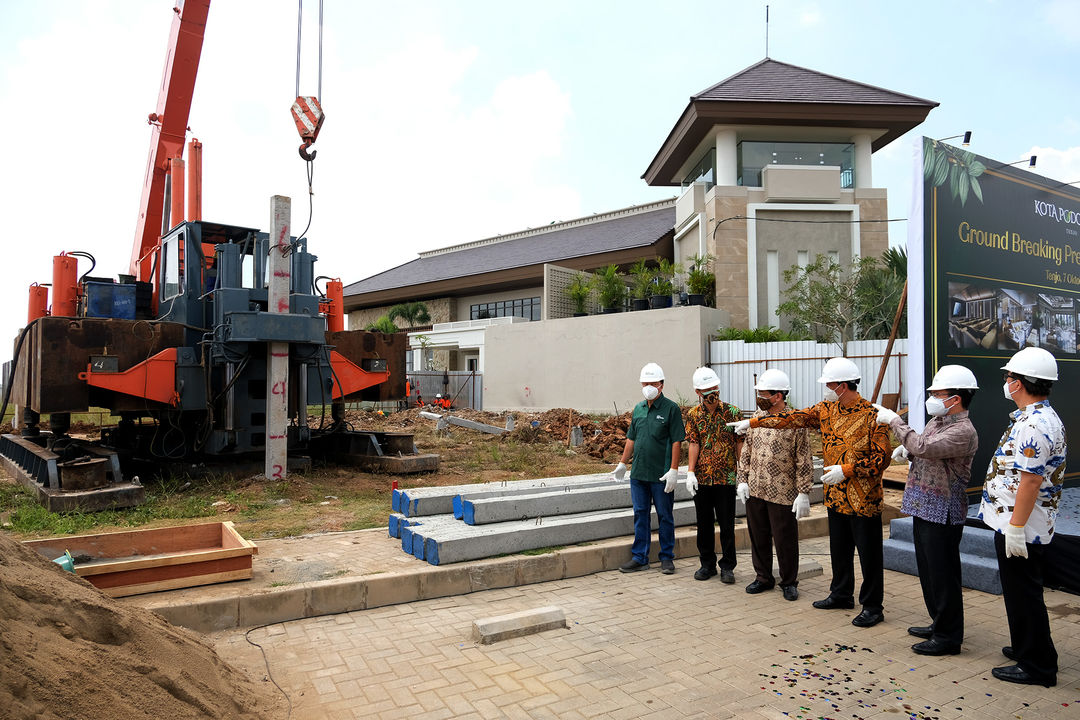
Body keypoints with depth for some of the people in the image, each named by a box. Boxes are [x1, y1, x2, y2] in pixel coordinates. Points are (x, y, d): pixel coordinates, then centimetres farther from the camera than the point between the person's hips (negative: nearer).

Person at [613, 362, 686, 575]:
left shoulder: (671, 409, -6)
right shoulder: (638, 409, 11)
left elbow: (676, 442, -10)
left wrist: (673, 470, -15)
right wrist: (622, 463, 17)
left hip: (661, 475, -5)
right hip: (638, 473, 5)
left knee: (665, 516, 7)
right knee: (640, 515, 11)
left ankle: (667, 557, 19)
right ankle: (640, 557, 20)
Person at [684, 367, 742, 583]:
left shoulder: (732, 412, -3)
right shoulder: (693, 415, 3)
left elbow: (740, 444, -1)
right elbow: (694, 444, 1)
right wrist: (690, 472, -8)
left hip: (726, 477, -2)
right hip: (701, 478, 2)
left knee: (727, 525, 5)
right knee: (704, 523, 11)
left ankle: (727, 566, 19)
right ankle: (707, 564, 26)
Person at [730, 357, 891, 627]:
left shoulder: (872, 416, -15)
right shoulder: (826, 410, 5)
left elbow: (882, 457, -15)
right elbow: (794, 418, 6)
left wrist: (846, 470, -22)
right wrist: (753, 422, 2)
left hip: (864, 499, -7)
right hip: (836, 496, 7)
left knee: (869, 554, 4)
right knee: (839, 549, 18)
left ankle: (872, 607, 18)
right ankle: (841, 594, 35)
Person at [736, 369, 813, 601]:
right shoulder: (756, 417, 7)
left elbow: (804, 461, -10)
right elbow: (746, 450, 12)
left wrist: (803, 493, -12)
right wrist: (742, 479, 6)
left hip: (782, 494, -5)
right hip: (754, 491, 5)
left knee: (785, 539, 6)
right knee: (758, 536, 14)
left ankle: (789, 582, 24)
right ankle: (763, 577, 30)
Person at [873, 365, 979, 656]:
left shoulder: (963, 431, -19)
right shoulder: (937, 420, 12)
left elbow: (924, 447, -32)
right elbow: (922, 452, 27)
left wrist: (894, 420, -23)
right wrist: (906, 449, 4)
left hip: (942, 513, -10)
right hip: (923, 508, 10)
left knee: (943, 574, 0)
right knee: (928, 571, 19)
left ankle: (949, 637, 12)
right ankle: (939, 624, 33)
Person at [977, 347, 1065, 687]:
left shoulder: (1033, 425, -23)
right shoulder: (1043, 416, 12)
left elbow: (1031, 481, -26)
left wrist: (1015, 527, -22)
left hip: (1020, 526, -11)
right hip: (1014, 523, 11)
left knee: (1023, 594, 1)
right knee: (1020, 591, 22)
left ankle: (1036, 666, 13)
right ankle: (1027, 648, 36)